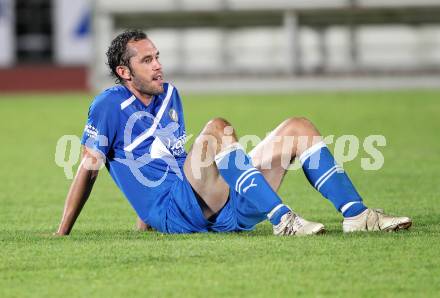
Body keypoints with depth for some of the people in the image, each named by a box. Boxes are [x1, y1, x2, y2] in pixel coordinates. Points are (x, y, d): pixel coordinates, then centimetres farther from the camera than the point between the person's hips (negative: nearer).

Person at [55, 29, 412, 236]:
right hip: (178, 211, -8)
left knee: (298, 127, 1)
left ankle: (356, 214, -14)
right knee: (217, 128, -33)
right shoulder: (110, 105, -1)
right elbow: (88, 169, -3)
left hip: (220, 207, 8)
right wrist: (61, 236, -5)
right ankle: (282, 220, -43)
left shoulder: (169, 95, 21)